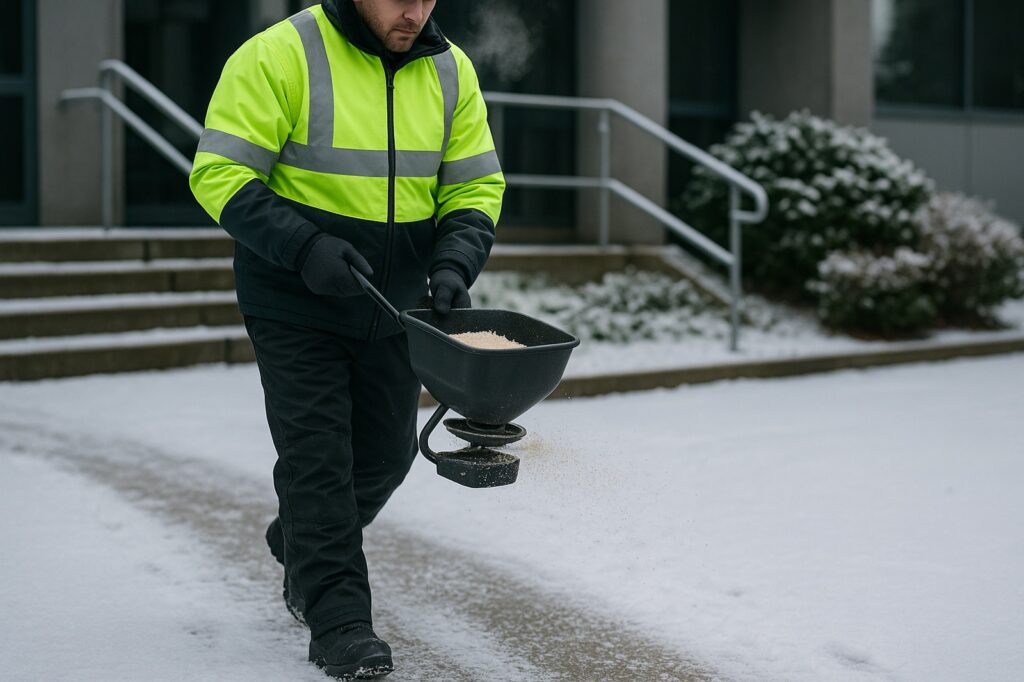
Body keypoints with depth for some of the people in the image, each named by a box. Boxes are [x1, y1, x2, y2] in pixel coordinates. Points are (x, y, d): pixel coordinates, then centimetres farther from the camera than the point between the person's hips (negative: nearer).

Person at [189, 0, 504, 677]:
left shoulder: (450, 70, 1)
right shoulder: (280, 56, -15)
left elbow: (477, 186, 4)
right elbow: (220, 173, -16)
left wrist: (453, 264, -14)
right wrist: (303, 247, -27)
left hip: (393, 304, 5)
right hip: (295, 303, -5)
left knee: (386, 449, 15)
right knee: (318, 453, -6)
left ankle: (300, 546, 41)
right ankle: (339, 620, 3)